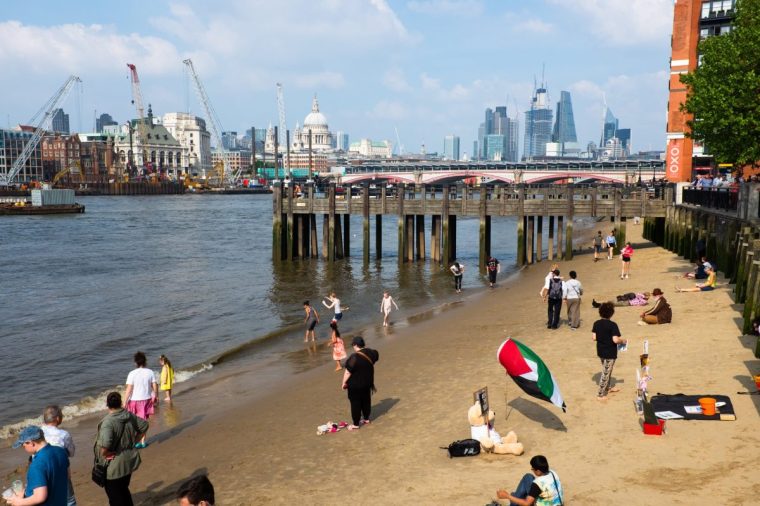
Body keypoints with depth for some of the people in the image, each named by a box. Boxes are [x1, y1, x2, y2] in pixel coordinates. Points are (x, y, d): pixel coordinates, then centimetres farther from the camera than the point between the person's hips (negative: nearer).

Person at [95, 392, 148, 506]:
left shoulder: (108, 421, -24)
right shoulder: (130, 415, -3)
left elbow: (104, 444, -36)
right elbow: (144, 426, 12)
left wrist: (105, 454, -18)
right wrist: (134, 442, 13)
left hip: (114, 465, -6)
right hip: (129, 461, 6)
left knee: (115, 496, 10)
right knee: (124, 490, 25)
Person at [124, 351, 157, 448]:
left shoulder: (132, 374, -15)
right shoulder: (150, 372, -6)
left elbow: (128, 389, -16)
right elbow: (155, 386, -3)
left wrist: (125, 402, -10)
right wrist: (155, 397, 14)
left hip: (135, 400, -3)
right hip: (146, 399, 3)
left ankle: (136, 441, 15)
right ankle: (143, 441, 21)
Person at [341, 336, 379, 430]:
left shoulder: (354, 357, -27)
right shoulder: (370, 352, -6)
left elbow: (348, 372, -22)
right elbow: (375, 356, 18)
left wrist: (344, 383, -10)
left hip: (355, 384, -7)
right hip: (367, 382, 7)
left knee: (355, 404, 5)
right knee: (366, 401, 22)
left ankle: (355, 424, 14)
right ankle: (366, 418, 37)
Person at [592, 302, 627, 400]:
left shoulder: (596, 323, -2)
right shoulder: (613, 325, -20)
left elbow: (594, 337, 0)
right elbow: (615, 340, -25)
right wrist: (623, 341, -5)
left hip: (600, 351, 7)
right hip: (610, 353, -6)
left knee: (606, 370, 25)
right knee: (606, 372, 4)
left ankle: (607, 388, 40)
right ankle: (600, 394, 9)